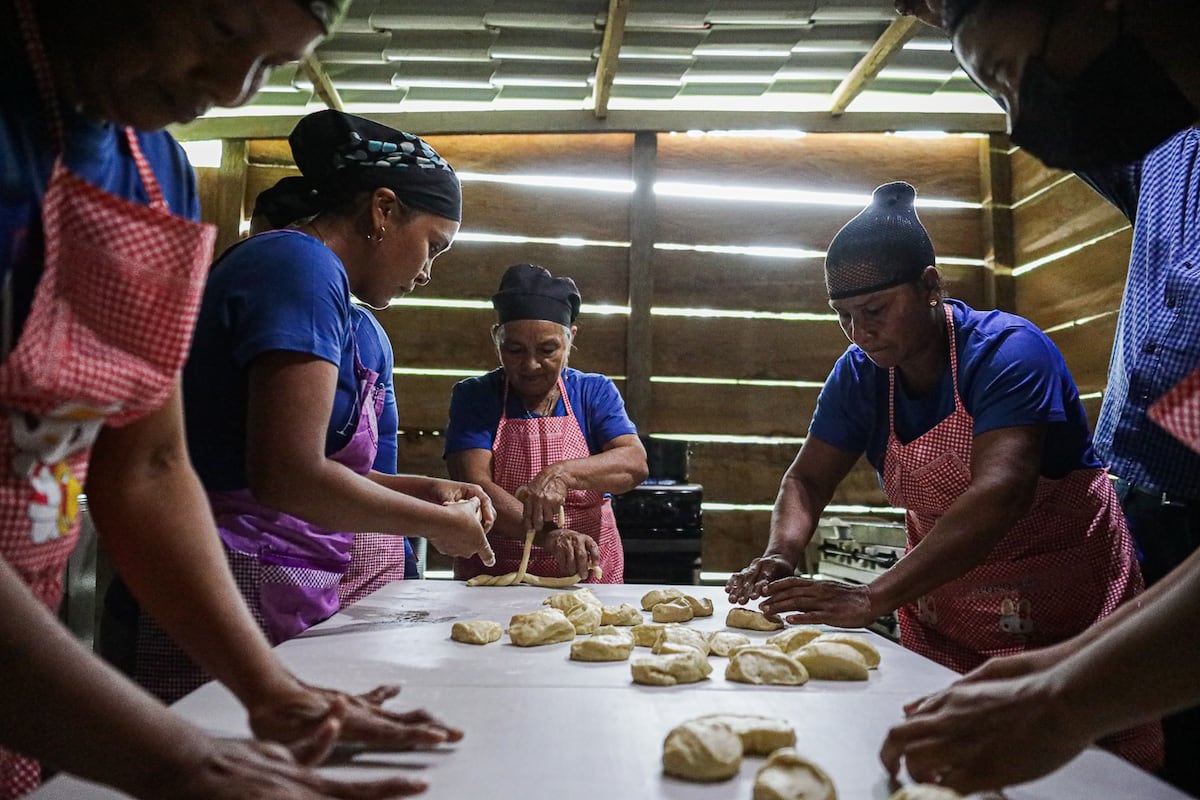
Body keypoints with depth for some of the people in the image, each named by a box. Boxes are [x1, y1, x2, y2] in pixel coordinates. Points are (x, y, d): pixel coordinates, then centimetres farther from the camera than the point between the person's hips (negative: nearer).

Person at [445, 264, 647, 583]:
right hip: (490, 578, 0)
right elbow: (474, 485, -10)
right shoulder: (474, 396, 3)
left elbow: (635, 464, -6)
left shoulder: (595, 392, 8)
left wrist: (563, 473, -24)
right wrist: (547, 534, -25)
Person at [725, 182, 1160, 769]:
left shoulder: (1007, 351, -22)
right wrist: (781, 556, -23)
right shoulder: (859, 374, -4)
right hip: (940, 615, 5)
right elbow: (807, 479, 0)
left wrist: (874, 599, -44)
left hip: (1065, 607, -4)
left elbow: (1000, 493, -36)